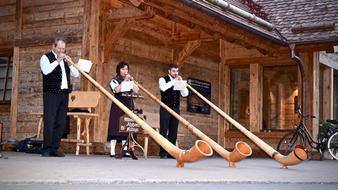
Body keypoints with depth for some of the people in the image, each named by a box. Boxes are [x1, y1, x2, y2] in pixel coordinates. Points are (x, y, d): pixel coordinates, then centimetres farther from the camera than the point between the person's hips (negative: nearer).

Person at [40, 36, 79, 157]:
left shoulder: (65, 59, 20)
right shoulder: (46, 57, 4)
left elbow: (76, 74, 14)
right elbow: (46, 71, -16)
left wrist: (70, 63, 0)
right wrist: (57, 61, -15)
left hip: (64, 94, 6)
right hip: (51, 94, -6)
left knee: (61, 123, 3)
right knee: (49, 121, -9)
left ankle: (55, 148, 8)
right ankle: (46, 149, -6)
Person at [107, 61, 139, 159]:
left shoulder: (129, 81, 16)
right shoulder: (114, 80, 1)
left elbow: (136, 90, 3)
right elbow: (117, 90, -19)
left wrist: (131, 81, -7)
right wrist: (124, 81, -17)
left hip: (128, 106, 5)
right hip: (117, 106, -5)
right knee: (116, 127, -7)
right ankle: (112, 151, -6)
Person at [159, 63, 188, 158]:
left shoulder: (179, 81, 13)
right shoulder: (163, 79, 0)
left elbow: (185, 93, 3)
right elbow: (163, 88, -22)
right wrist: (174, 80, -16)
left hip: (176, 109, 5)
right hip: (165, 108, -5)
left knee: (173, 131, 3)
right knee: (164, 130, -6)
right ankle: (163, 152, -3)